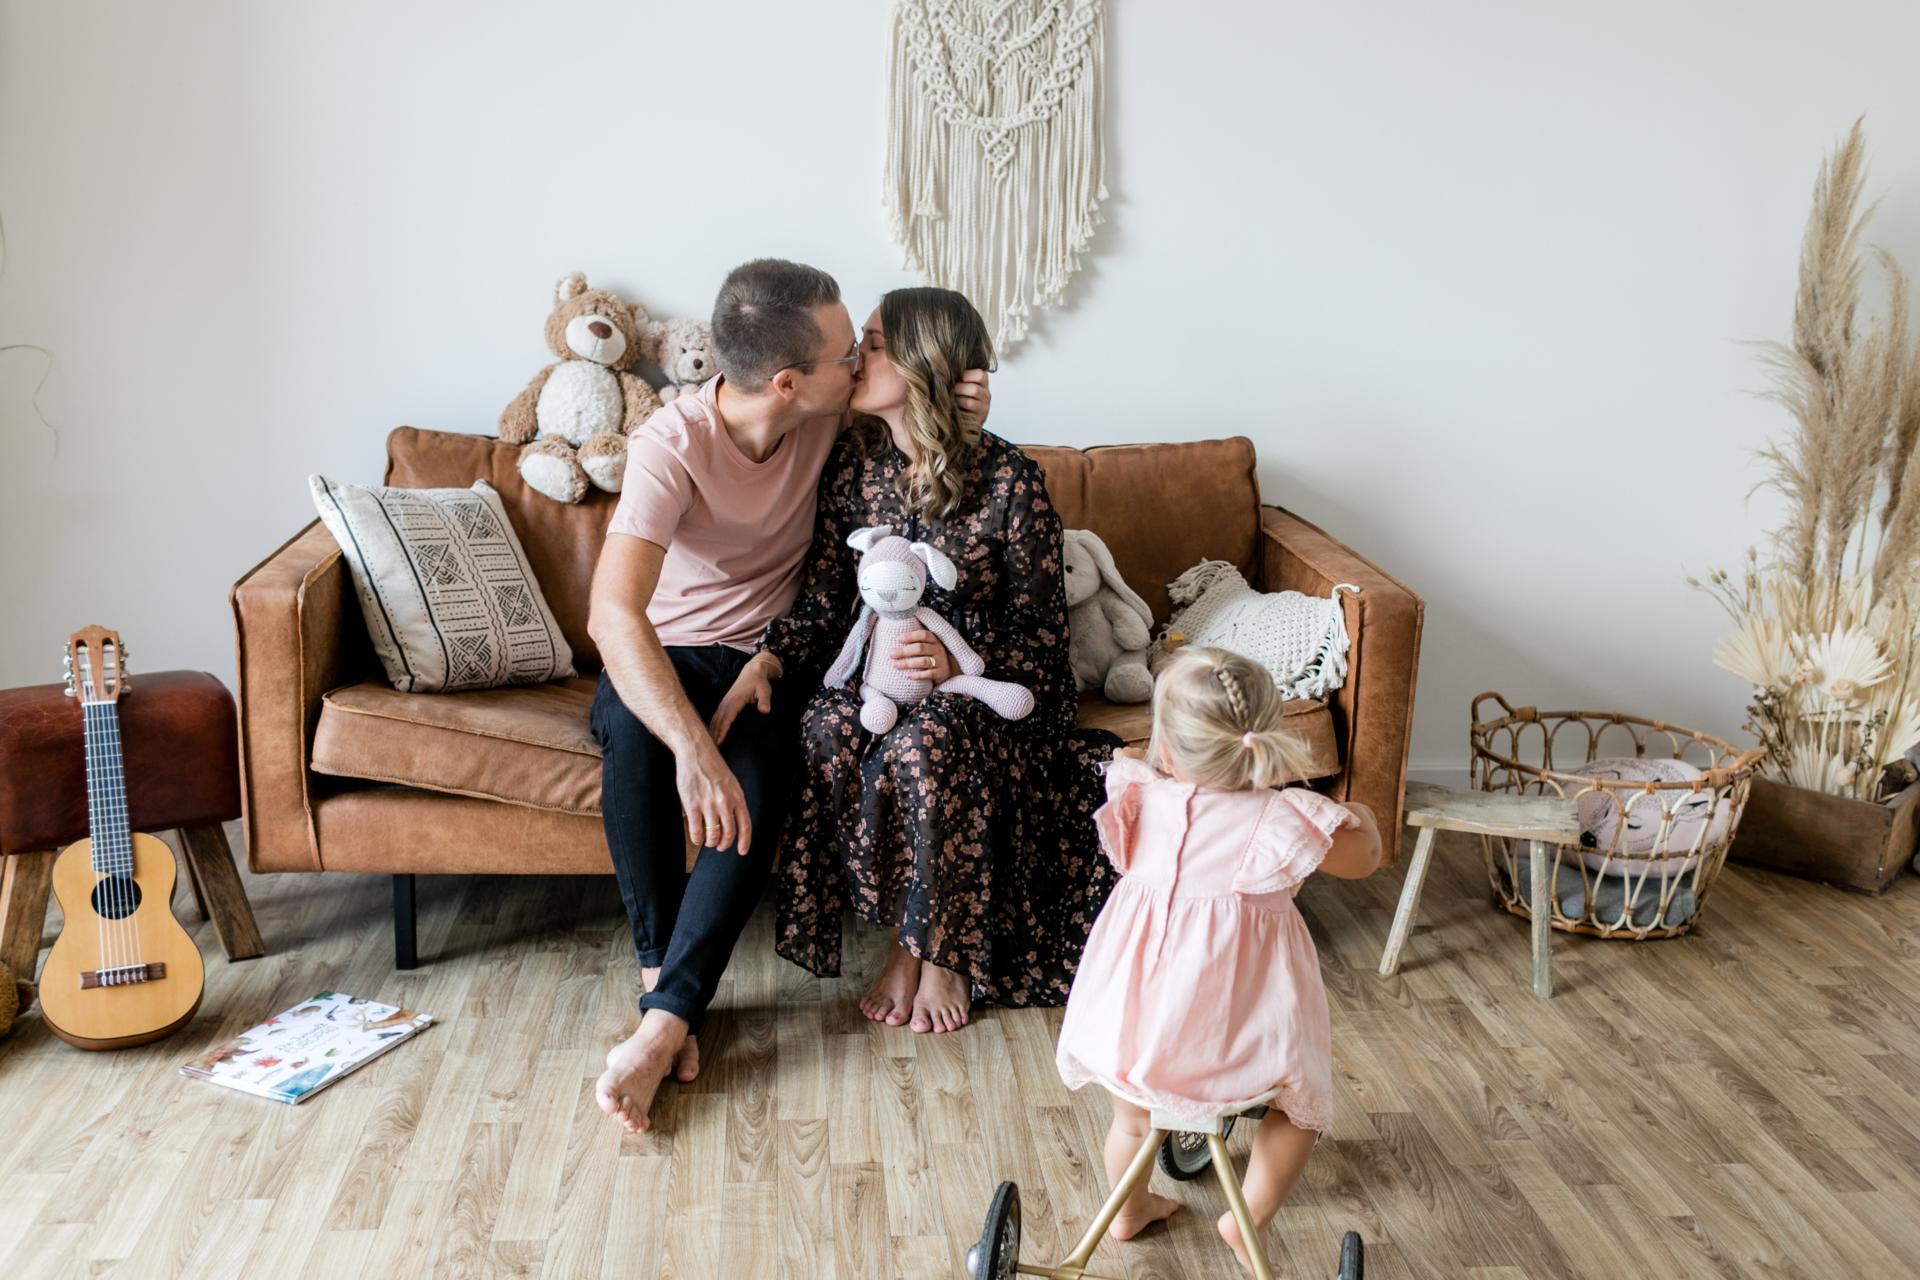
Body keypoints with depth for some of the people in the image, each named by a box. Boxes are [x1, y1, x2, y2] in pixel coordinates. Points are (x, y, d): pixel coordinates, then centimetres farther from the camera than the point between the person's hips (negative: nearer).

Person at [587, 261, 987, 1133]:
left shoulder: (832, 413, -12)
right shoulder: (672, 444, -26)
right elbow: (612, 612, -37)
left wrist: (952, 401, -15)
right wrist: (693, 747, -50)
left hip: (767, 654, 3)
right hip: (663, 655, -2)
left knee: (755, 786, -30)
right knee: (633, 742, -37)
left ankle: (664, 1020, -28)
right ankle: (661, 976, -23)